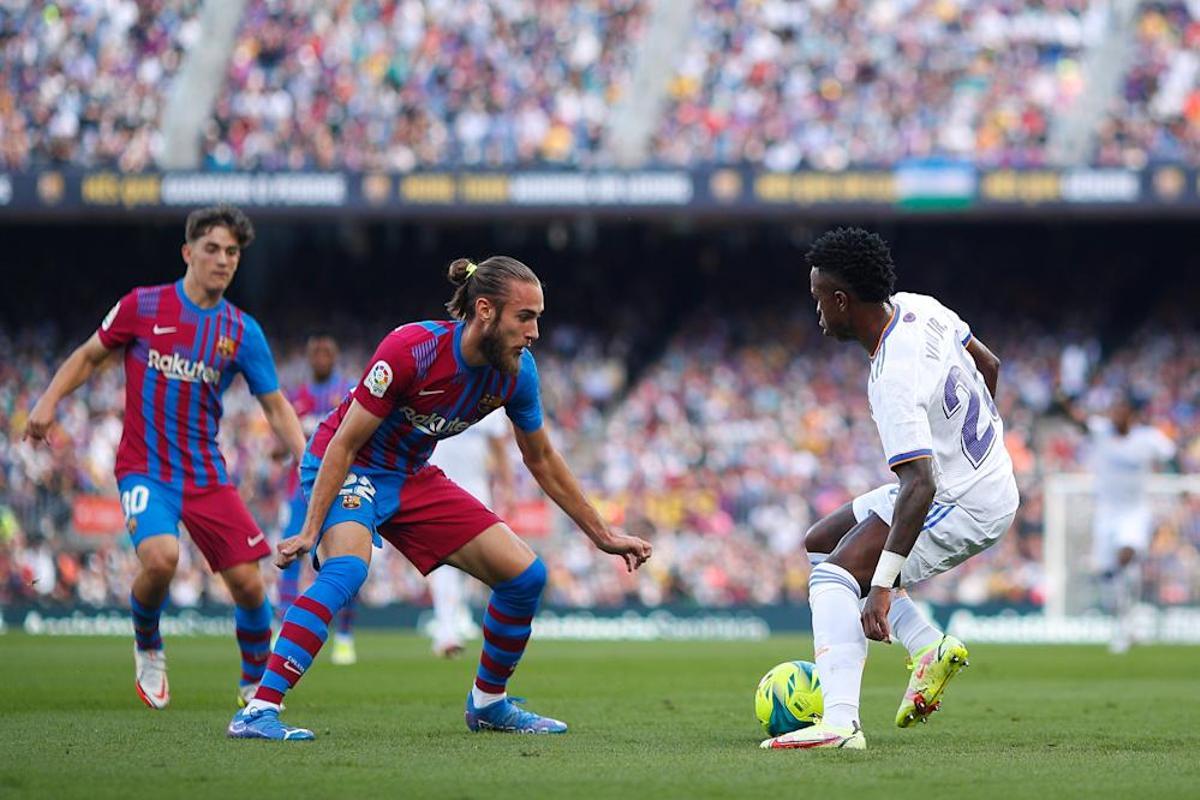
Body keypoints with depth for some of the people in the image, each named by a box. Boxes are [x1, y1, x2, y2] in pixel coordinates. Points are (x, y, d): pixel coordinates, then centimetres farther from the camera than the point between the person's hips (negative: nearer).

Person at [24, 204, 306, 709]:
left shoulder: (242, 332, 3)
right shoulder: (142, 307, -2)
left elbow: (276, 407, 8)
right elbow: (89, 356, 11)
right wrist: (49, 399, -4)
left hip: (207, 474, 3)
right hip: (144, 470, -3)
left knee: (248, 582, -6)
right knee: (161, 557, -29)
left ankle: (255, 683, 21)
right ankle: (147, 648, 3)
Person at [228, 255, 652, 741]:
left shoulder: (516, 371, -10)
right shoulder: (411, 349, -28)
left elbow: (542, 460, 8)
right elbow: (344, 444, -23)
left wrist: (602, 535, 12)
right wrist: (311, 530, -27)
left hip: (414, 478, 7)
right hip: (349, 468, -7)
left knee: (525, 575, -2)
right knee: (347, 569, -36)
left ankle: (488, 703, 20)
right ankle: (258, 712, -41)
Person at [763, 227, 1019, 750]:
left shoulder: (894, 380, -29)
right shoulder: (917, 308, -2)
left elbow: (919, 487, -37)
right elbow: (989, 366, 14)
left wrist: (883, 586, -39)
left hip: (964, 509, -10)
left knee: (834, 576, -23)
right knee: (820, 543, 17)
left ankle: (840, 722, -38)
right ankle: (930, 648, 7)